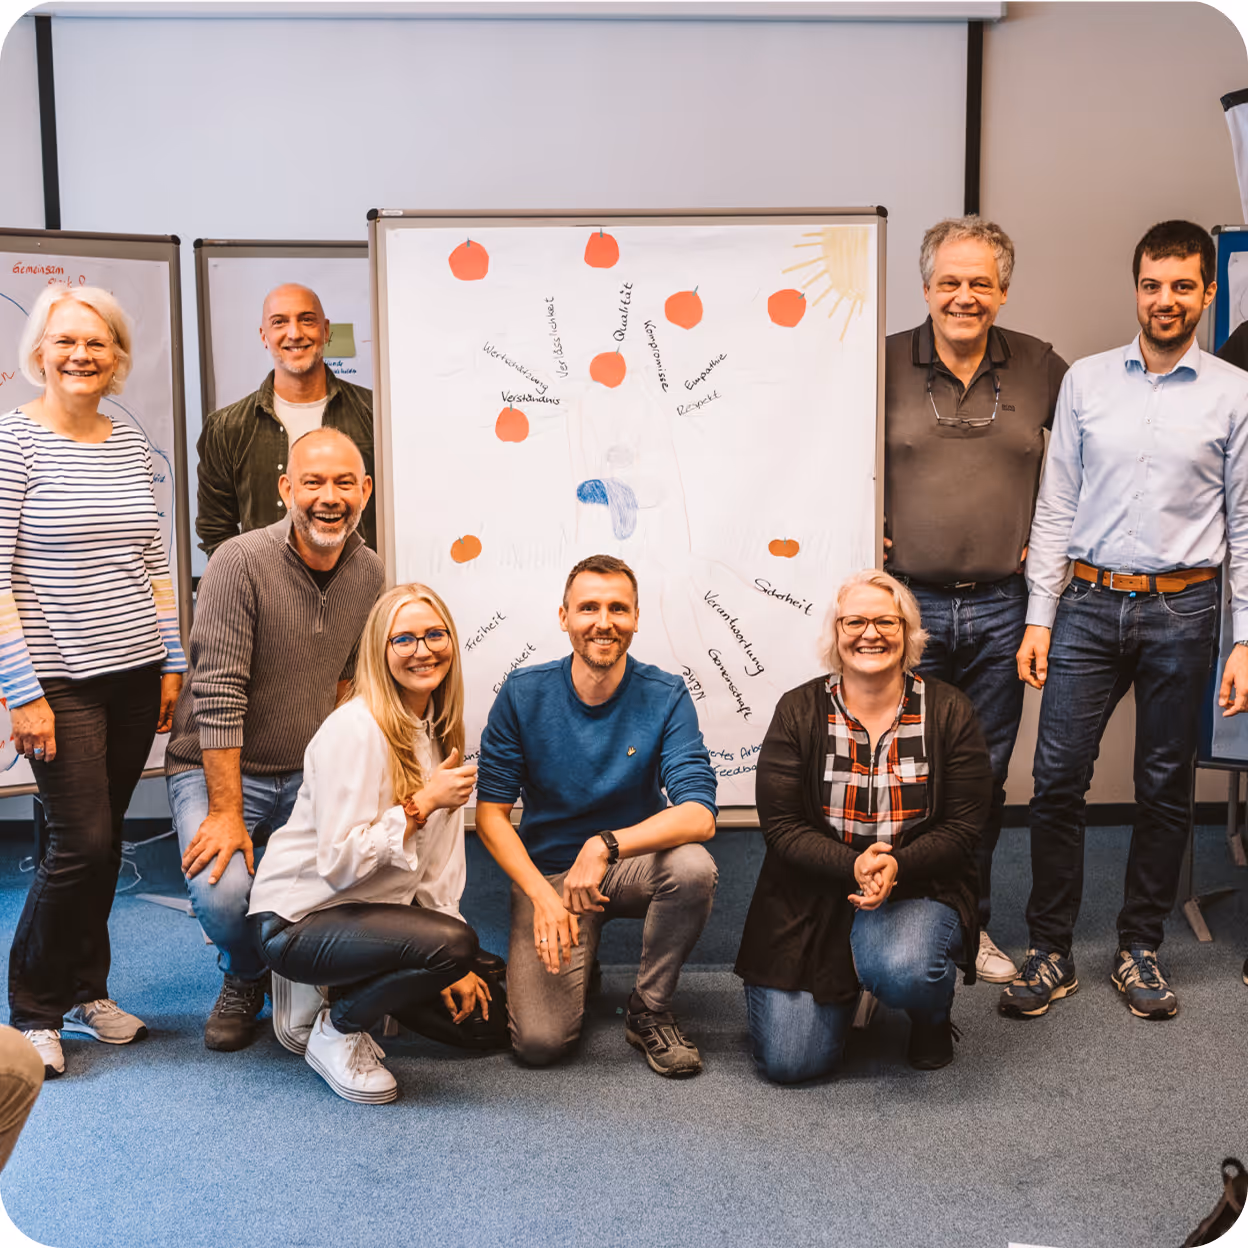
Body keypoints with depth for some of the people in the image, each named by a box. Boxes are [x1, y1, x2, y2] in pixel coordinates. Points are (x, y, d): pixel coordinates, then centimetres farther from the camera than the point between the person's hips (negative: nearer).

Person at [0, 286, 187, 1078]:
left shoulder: (132, 446, 9)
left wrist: (172, 661, 10)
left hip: (135, 675, 5)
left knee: (104, 838, 11)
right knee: (82, 840, -5)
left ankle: (85, 991, 28)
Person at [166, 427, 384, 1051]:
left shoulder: (368, 572, 1)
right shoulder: (239, 564, -18)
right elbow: (219, 696, -20)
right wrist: (226, 813, -21)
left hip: (307, 773, 5)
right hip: (217, 768, -4)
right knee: (225, 894, -28)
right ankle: (244, 978, 11)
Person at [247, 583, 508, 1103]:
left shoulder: (439, 732, 5)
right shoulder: (355, 729, -20)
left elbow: (439, 866, 7)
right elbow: (339, 861, -25)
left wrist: (451, 968, 1)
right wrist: (422, 803, -25)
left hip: (376, 912, 8)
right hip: (298, 919, -8)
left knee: (489, 1017, 5)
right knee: (452, 943, -31)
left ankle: (343, 987, 16)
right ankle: (337, 1028, -6)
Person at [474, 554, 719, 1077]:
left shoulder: (666, 697, -12)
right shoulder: (522, 695, -9)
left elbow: (699, 814, -23)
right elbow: (490, 813, -7)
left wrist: (606, 845, -37)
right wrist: (542, 895, -21)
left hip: (633, 866, 1)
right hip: (547, 872, 0)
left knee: (692, 866, -34)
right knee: (539, 1042, -18)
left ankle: (649, 1010, -7)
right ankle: (576, 965, 20)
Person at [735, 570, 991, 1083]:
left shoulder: (948, 710, -3)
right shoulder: (799, 711, -4)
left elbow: (964, 828, -5)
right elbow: (781, 826, -7)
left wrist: (896, 867, -24)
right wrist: (853, 867, -24)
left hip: (918, 889, 0)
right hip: (814, 894, 1)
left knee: (900, 971, -35)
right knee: (790, 1063, -8)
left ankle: (933, 1013, 5)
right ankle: (842, 993, 28)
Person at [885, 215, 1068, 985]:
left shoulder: (1040, 367, 4)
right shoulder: (883, 363, -2)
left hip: (1000, 609, 2)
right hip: (907, 603, -2)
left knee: (985, 775, 12)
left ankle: (971, 923, 28)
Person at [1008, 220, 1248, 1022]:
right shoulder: (1086, 381, 6)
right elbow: (1056, 507, 6)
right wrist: (1039, 618, 0)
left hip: (1182, 611, 0)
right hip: (1088, 602, 1)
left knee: (1166, 789, 9)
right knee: (1058, 780, -1)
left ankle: (1141, 949, 24)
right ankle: (1051, 953, 12)